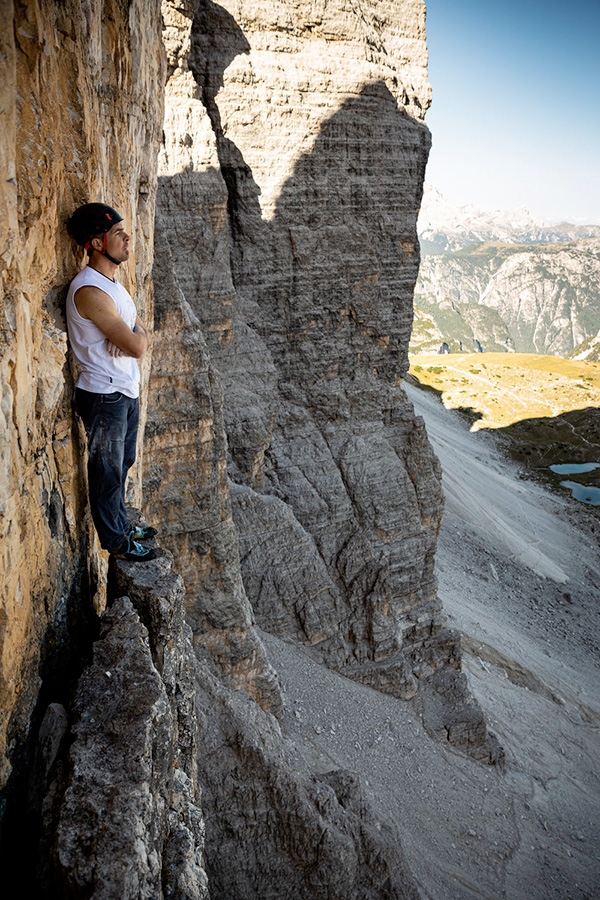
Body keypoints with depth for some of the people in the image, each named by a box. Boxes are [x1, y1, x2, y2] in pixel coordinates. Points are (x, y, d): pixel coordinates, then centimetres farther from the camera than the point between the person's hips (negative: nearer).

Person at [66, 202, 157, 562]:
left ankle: (122, 524, 39)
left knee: (122, 464, 22)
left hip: (127, 391, 9)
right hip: (104, 396, -9)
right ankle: (116, 541, 22)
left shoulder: (113, 283, 9)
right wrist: (137, 336, -3)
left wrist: (134, 336, -15)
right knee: (108, 471, 7)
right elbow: (136, 346, -26)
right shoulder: (89, 290, -24)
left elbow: (143, 337, 8)